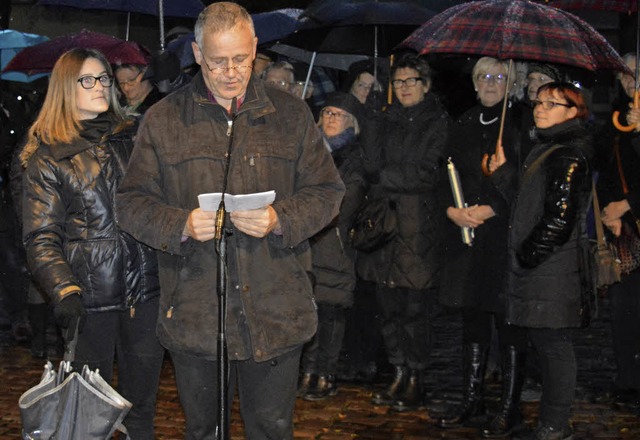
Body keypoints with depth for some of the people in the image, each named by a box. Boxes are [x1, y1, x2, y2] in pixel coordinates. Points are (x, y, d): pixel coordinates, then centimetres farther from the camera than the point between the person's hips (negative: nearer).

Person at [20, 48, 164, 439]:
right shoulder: (47, 157, -1)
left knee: (142, 403, 11)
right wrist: (64, 291, -18)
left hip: (146, 289, 3)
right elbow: (41, 237, -4)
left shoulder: (133, 138, 10)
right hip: (91, 296, -3)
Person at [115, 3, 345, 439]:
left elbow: (327, 191, 5)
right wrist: (181, 224, -16)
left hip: (276, 312, 0)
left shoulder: (291, 113, 6)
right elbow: (132, 204, 4)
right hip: (194, 316, 0)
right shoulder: (163, 119, 4)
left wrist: (280, 219, -14)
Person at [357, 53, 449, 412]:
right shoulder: (389, 121, 18)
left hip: (419, 223, -5)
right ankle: (399, 376, 16)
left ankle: (415, 382, 5)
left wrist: (385, 177, -4)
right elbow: (374, 168, 12)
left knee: (416, 306, -4)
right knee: (390, 305, 6)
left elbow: (428, 173, -7)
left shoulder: (438, 121, 2)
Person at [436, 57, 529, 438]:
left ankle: (510, 407, 7)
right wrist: (453, 209, -3)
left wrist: (491, 209, -15)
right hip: (466, 234, 5)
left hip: (507, 233, -5)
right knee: (473, 317, 12)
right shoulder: (465, 125, 15)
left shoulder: (521, 124, -2)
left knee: (509, 321, -2)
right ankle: (473, 399, 22)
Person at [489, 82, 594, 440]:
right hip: (538, 268, 10)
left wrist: (526, 256, -13)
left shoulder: (569, 156, -14)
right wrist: (503, 171, 10)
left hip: (554, 272, -10)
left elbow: (559, 219, -20)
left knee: (554, 344, -3)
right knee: (548, 345, 14)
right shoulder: (546, 150, 18)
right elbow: (527, 202, 17)